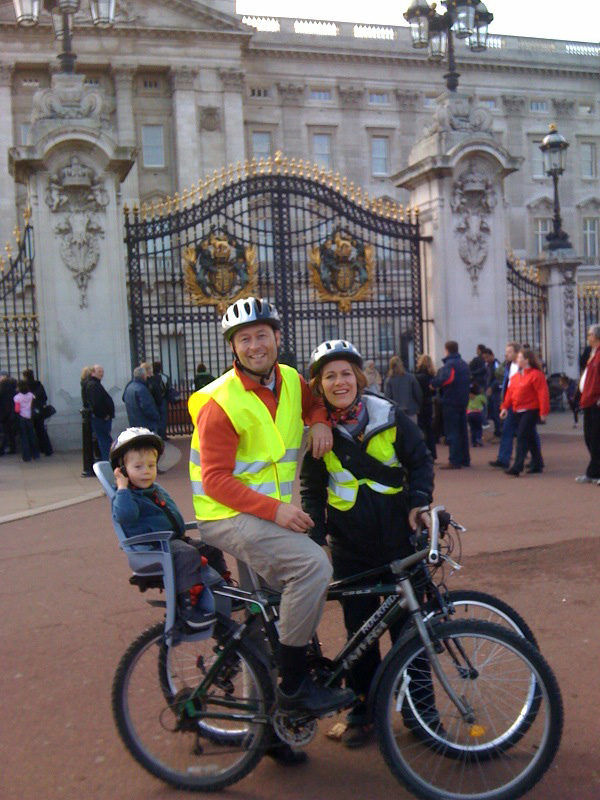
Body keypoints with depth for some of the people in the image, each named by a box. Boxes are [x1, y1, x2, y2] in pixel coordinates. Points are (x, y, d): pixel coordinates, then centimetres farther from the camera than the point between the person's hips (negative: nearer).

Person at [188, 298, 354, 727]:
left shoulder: (291, 381, 3)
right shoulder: (221, 402, -17)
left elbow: (313, 402, 24)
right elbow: (216, 479, -20)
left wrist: (319, 420, 0)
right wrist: (274, 509, -29)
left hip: (275, 510, 8)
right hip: (229, 516, -8)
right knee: (313, 563, -26)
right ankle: (293, 685, -14)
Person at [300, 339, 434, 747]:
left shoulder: (389, 415, -5)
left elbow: (421, 459, 5)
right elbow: (312, 490, 6)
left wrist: (418, 502, -9)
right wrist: (314, 537, -3)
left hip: (397, 537, -1)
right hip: (350, 547, 1)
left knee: (408, 623, 6)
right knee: (359, 629, 7)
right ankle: (363, 710, 24)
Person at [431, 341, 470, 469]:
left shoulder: (449, 364, -15)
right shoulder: (464, 364, 14)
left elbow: (446, 378, -31)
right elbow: (468, 381, 22)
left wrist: (434, 383, -17)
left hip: (450, 402, -8)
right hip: (463, 401, 8)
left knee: (452, 432, -5)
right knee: (462, 431, 15)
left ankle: (454, 461, -7)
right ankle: (465, 459, 20)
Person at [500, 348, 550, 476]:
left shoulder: (536, 374, -11)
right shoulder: (516, 376, 14)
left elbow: (543, 394, -15)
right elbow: (510, 392, 15)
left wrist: (543, 411, -18)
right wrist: (505, 407, 7)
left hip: (531, 411, -8)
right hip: (518, 412, 8)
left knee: (522, 437, -13)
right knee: (530, 438, 14)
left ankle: (517, 466, -14)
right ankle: (537, 464, 24)